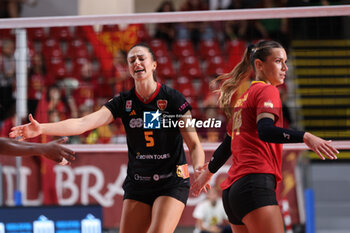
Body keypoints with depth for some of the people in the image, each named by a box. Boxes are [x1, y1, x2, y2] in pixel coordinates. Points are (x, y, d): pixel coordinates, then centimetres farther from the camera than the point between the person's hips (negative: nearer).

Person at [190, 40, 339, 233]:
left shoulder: (243, 97, 24)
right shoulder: (267, 90, -2)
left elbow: (228, 142, 32)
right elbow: (265, 131, -20)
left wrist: (207, 173, 46)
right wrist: (305, 137, -32)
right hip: (255, 184, -10)